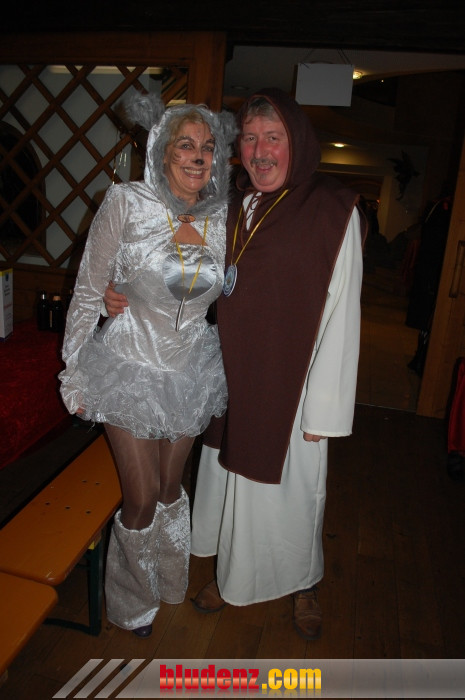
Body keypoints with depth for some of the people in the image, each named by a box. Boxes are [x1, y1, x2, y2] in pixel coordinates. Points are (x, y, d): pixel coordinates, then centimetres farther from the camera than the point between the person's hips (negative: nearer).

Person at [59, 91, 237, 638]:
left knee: (171, 488, 19)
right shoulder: (125, 204, -15)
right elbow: (88, 291, -8)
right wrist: (75, 373, -4)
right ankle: (131, 601, 39)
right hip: (132, 367, -3)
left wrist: (229, 363, 13)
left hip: (191, 372, 3)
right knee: (143, 499, 6)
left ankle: (167, 584, 50)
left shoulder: (223, 218, -4)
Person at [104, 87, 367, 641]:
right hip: (232, 382, 5)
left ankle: (303, 585, 43)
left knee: (290, 490, 12)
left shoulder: (332, 212, -12)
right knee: (232, 480, 20)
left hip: (292, 389, -4)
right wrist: (126, 297, -3)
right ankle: (233, 576, 47)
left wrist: (324, 410, -13)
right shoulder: (231, 208, 4)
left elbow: (339, 318, -13)